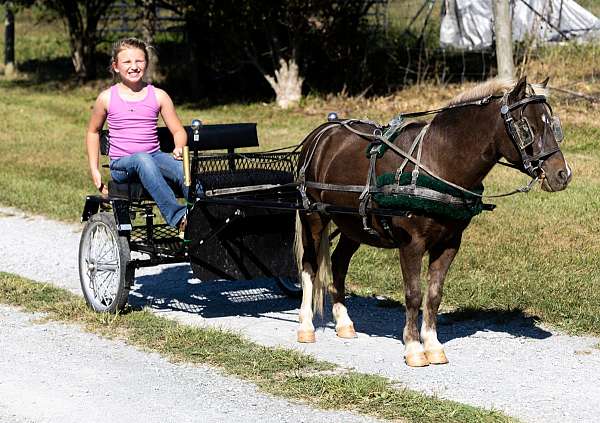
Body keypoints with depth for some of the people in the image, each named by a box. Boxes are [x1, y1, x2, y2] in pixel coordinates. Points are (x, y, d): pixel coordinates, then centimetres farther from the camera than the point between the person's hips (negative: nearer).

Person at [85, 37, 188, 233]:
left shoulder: (158, 96, 6)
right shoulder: (107, 98, 5)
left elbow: (178, 131, 10)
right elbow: (93, 131, 19)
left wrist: (179, 148, -13)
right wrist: (94, 170, 13)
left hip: (154, 156, 2)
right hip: (121, 164, -2)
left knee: (181, 167, -32)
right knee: (143, 159, -39)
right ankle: (178, 217, -52)